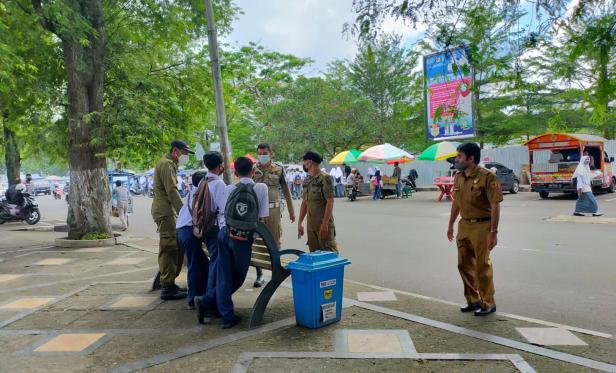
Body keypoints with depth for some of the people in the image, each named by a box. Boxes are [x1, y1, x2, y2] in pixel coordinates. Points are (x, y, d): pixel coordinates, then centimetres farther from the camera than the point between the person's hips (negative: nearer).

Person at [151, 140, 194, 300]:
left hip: (167, 211, 10)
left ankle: (169, 283, 20)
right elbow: (172, 191, -21)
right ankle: (167, 288, -6)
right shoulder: (166, 164, -11)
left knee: (176, 248, 12)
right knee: (169, 249, -9)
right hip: (165, 212, -10)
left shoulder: (170, 164, 22)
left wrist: (180, 211, 16)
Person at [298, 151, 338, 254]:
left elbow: (330, 202, -14)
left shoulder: (324, 178, -10)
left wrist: (325, 224, -18)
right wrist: (300, 222, 13)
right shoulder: (307, 180, 12)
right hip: (311, 224, 7)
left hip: (324, 223, -7)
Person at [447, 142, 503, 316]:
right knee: (464, 265, 14)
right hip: (464, 225, 7)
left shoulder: (487, 177, -15)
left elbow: (495, 206, -17)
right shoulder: (458, 177, 8)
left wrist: (493, 232, -20)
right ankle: (473, 300, 30)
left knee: (482, 266, 2)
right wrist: (451, 225, 19)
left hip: (482, 226, -7)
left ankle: (488, 303, 20)